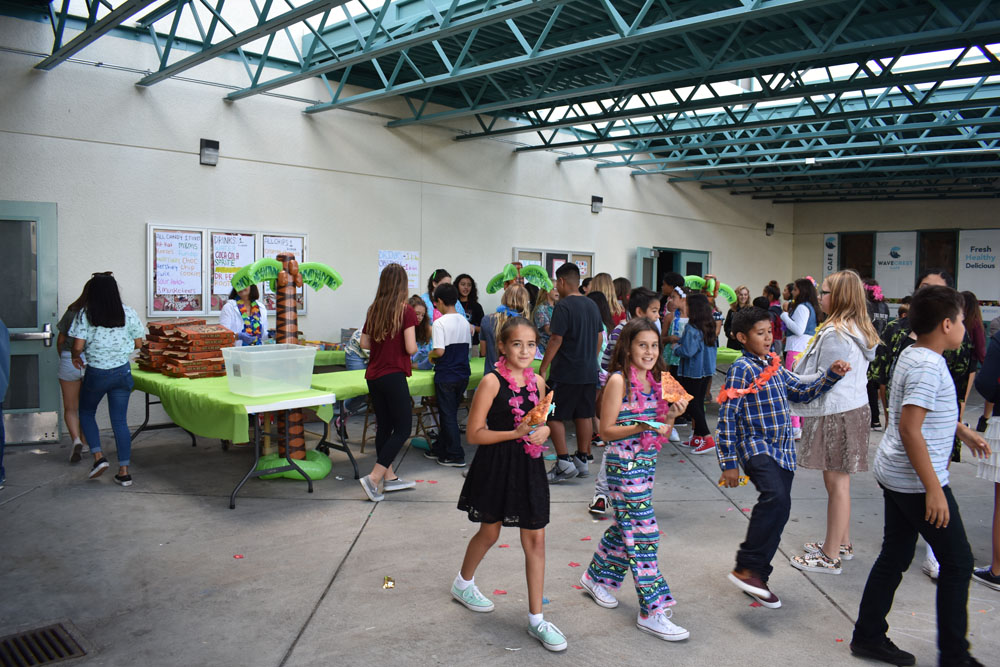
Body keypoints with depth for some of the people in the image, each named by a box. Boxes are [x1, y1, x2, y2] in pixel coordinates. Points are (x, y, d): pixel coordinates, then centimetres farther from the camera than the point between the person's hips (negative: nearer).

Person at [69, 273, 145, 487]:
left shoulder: (85, 314, -8)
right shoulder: (128, 313, -2)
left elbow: (77, 347, -12)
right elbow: (138, 344, 4)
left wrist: (76, 357, 10)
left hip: (95, 373, -2)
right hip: (122, 373, 2)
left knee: (86, 413, 22)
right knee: (120, 420, 7)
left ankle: (98, 457, 9)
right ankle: (124, 471, 6)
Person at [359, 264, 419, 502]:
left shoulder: (373, 310, 5)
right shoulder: (405, 311, -12)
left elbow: (364, 343, 9)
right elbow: (410, 348, -16)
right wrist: (415, 347, 5)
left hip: (373, 375, 7)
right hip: (394, 375, -7)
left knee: (384, 426, 15)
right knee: (403, 429, 1)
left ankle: (389, 477, 25)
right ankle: (373, 478, -7)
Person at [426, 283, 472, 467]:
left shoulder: (440, 322, -16)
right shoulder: (464, 322, 5)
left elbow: (440, 351, -22)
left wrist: (431, 354, -1)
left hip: (446, 376, -7)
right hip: (463, 375, 7)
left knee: (447, 415, 3)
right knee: (450, 413, 17)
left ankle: (456, 456, 6)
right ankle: (440, 448, 29)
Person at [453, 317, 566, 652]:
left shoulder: (537, 381, 1)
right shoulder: (492, 381, -15)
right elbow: (474, 434, -16)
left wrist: (544, 430, -8)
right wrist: (516, 433, -25)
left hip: (528, 467, 4)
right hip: (496, 465, -4)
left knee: (535, 539, 5)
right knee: (489, 533, 16)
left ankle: (536, 618, 17)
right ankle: (463, 584, 45)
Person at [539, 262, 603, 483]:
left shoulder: (563, 306, -13)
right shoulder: (592, 305, 10)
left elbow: (556, 340, -17)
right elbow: (599, 338, 15)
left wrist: (543, 368, -11)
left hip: (565, 373, -8)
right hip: (589, 372, 8)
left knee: (554, 416, -1)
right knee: (584, 416, 12)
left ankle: (564, 463, -5)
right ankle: (583, 461, 19)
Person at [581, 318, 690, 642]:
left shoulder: (656, 381, 9)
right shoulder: (619, 380, -12)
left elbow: (661, 430, 13)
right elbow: (607, 431, -13)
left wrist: (671, 416, -7)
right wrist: (642, 427, -25)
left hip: (647, 461, 8)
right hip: (624, 463, -8)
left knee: (626, 525, 18)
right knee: (643, 533, -6)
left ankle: (597, 578, 39)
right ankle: (652, 611, 2)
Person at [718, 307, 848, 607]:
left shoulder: (775, 366, 13)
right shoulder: (741, 369, -10)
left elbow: (802, 392, 23)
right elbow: (727, 417, -12)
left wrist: (831, 375, 7)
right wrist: (729, 463, -14)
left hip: (783, 449, 8)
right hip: (756, 447, -8)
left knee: (778, 511, 7)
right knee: (776, 498, -28)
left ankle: (757, 578, 19)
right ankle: (745, 568, -18)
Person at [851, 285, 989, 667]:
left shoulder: (911, 356, 10)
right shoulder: (929, 366, -20)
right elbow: (910, 428, -27)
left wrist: (962, 431, 35)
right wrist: (934, 489, -25)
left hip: (895, 475, 10)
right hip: (917, 480, -10)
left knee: (895, 556, 15)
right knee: (957, 562, 4)